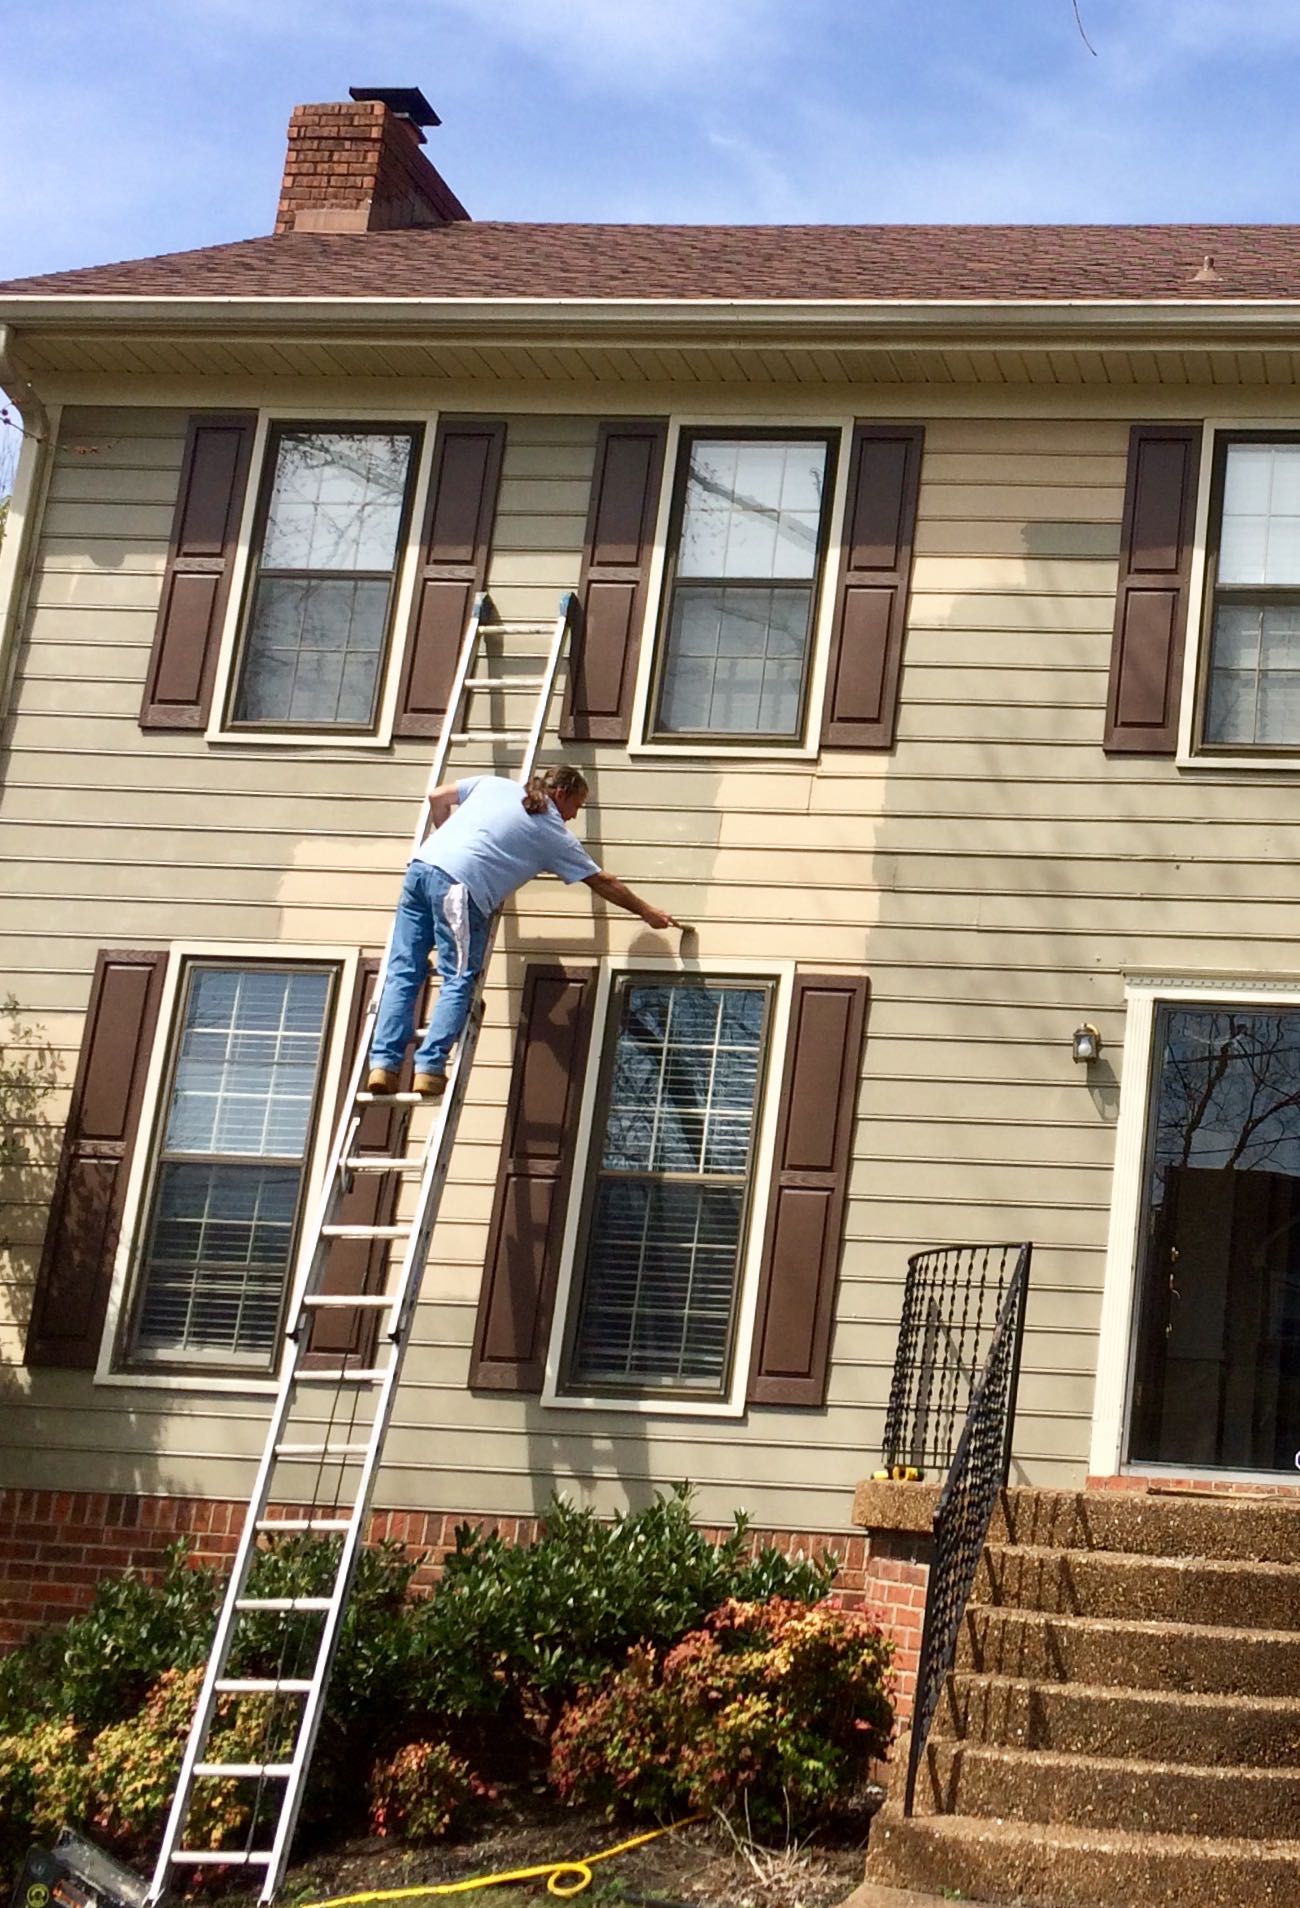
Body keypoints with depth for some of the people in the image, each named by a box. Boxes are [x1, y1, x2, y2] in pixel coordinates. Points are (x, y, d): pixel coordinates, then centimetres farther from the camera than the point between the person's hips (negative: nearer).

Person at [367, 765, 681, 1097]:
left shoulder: (495, 784, 23)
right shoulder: (553, 833, 13)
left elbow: (438, 796, 24)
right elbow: (601, 882, 20)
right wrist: (647, 912, 31)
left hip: (423, 863, 5)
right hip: (460, 886, -5)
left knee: (403, 974, 4)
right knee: (458, 982, 1)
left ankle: (384, 1064, -3)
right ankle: (429, 1069, -11)